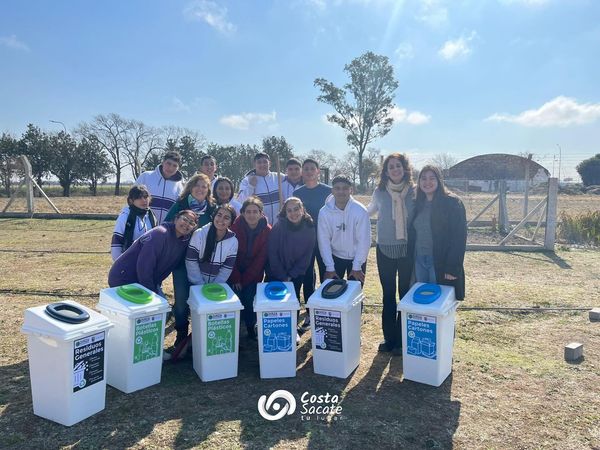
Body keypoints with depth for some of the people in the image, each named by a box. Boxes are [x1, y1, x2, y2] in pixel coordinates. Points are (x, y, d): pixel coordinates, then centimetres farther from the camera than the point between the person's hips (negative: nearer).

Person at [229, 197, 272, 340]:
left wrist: (245, 280, -10)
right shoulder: (235, 227, -14)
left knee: (250, 298, -13)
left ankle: (250, 326, 12)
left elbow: (261, 258, -9)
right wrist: (235, 278, -12)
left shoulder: (267, 230, -12)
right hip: (235, 271, 0)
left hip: (254, 273, 0)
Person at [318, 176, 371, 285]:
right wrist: (329, 267, -11)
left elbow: (364, 240, -16)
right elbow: (324, 240, -11)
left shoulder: (360, 211, -20)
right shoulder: (324, 212, -16)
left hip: (357, 257, -1)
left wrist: (357, 267, -13)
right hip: (335, 256, 1)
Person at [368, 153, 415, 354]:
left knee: (406, 294, 4)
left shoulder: (414, 192, -2)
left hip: (408, 249, -1)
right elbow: (367, 211, 19)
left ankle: (402, 340, 17)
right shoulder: (380, 192, 2)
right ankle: (389, 338, 20)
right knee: (388, 295, 8)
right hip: (385, 249, 1)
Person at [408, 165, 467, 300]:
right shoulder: (418, 203, 9)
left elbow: (459, 238, -14)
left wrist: (452, 267, -18)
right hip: (419, 260, 6)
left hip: (441, 263, -6)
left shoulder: (452, 202, -10)